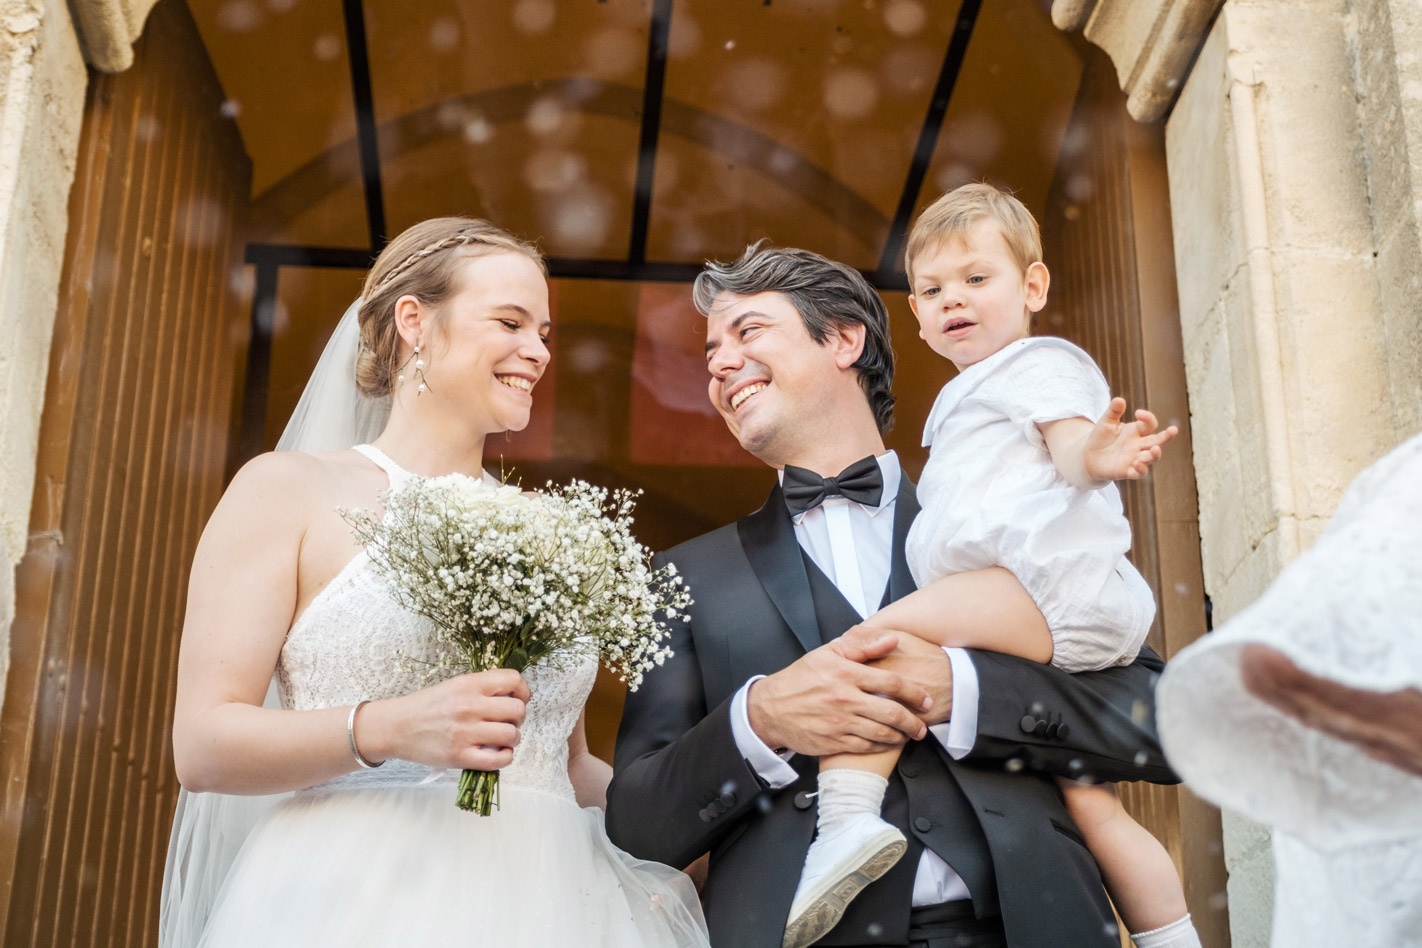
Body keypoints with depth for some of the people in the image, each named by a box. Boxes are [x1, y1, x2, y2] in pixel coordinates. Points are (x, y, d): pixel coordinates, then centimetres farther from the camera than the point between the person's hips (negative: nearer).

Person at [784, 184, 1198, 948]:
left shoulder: (1040, 363, 6)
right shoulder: (961, 402, 35)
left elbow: (1073, 445, -15)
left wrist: (1099, 454, -37)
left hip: (1055, 588, -10)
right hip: (1052, 632, 10)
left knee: (884, 632, -28)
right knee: (1092, 806, 9)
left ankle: (849, 818, -42)